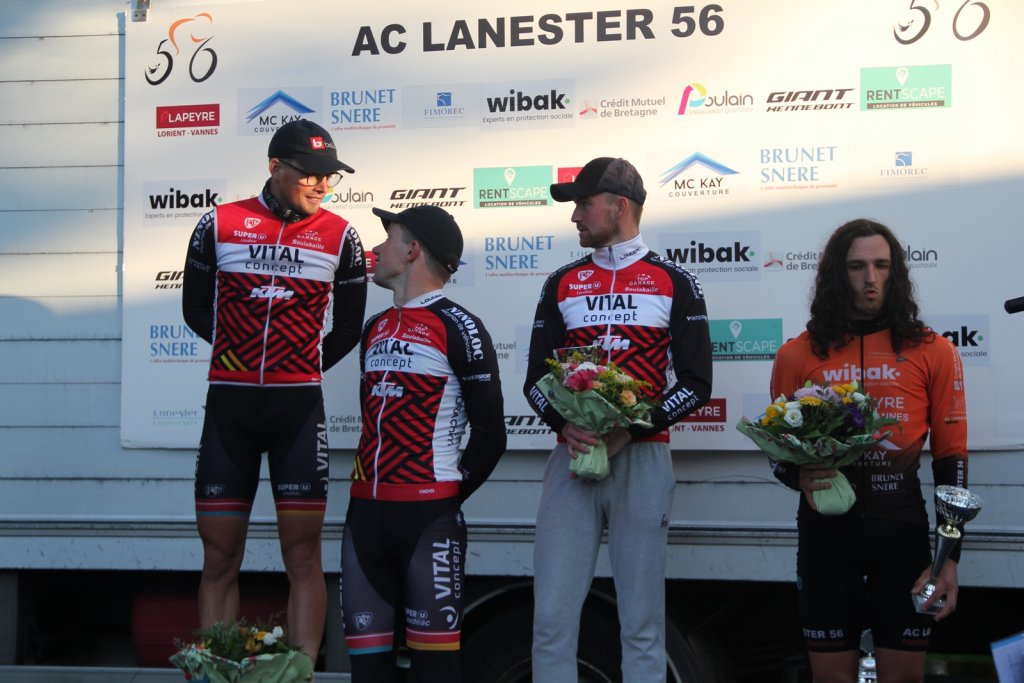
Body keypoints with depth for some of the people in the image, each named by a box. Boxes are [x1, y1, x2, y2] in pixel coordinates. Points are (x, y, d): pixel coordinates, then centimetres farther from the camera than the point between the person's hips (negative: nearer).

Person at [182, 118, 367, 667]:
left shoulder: (338, 235, 2)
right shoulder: (219, 225, 2)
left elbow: (348, 325, 11)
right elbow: (196, 308, 11)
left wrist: (304, 369, 6)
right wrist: (242, 356, 6)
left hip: (299, 405, -1)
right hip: (228, 401, 1)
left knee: (302, 554, -4)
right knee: (219, 556, 3)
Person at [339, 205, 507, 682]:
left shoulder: (458, 328, -5)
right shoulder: (374, 329, 18)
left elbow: (489, 434, -6)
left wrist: (451, 497, -4)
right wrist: (368, 489, 12)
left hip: (428, 516, -7)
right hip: (364, 512, 7)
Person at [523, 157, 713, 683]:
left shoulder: (675, 284, 4)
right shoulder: (562, 285, 13)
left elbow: (695, 383, -1)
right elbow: (535, 378, 11)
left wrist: (629, 431, -13)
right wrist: (565, 426, -10)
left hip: (642, 457, -2)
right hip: (572, 457, 3)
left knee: (642, 618, 0)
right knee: (552, 615, -2)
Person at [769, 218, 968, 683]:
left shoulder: (932, 353, 2)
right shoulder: (798, 355, 4)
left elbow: (951, 457, 3)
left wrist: (950, 557, -3)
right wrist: (800, 476, -14)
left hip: (902, 527, 0)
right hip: (826, 528, 1)